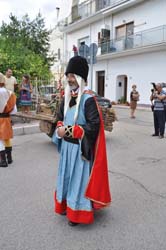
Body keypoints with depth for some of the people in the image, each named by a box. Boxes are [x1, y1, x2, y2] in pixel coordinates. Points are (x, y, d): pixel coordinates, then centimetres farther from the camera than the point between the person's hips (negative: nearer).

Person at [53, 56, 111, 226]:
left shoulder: (88, 99, -17)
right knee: (66, 176, 19)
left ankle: (77, 213, 23)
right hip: (66, 145, 7)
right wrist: (60, 128, -7)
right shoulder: (67, 97, 5)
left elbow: (94, 125, -23)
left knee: (79, 178, 5)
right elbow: (60, 118, 16)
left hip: (80, 147, -7)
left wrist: (69, 130, -21)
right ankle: (66, 205, 39)